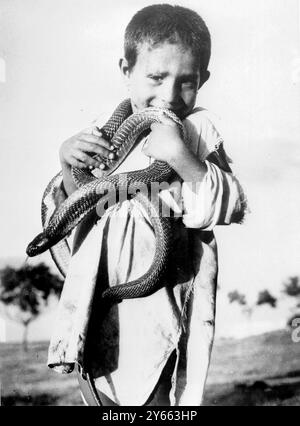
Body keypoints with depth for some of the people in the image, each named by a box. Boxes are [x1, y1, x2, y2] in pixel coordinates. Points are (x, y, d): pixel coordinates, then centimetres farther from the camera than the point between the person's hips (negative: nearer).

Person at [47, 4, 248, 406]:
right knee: (113, 393, 21)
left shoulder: (199, 130, -7)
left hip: (165, 296, -4)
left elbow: (234, 207, -15)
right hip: (106, 294, 4)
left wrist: (181, 157, -27)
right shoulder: (105, 132, 1)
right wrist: (70, 166, -10)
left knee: (153, 395, 2)